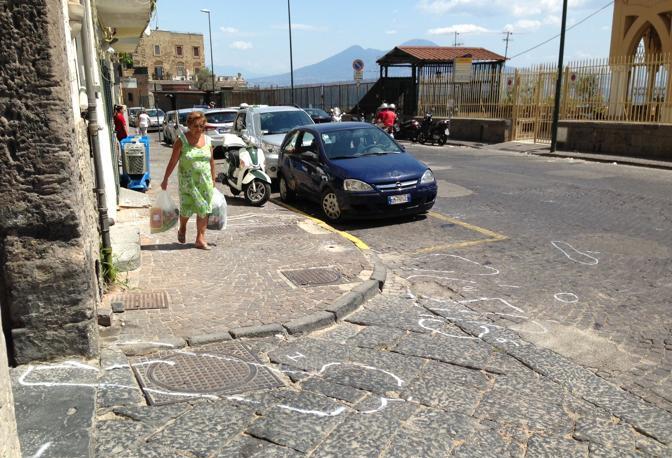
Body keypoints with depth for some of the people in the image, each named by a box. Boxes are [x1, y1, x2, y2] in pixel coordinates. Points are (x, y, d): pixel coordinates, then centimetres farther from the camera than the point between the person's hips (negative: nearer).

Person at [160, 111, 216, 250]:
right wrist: (165, 179, -5)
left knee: (203, 209, 1)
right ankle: (182, 228, 29)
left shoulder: (207, 140, 5)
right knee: (187, 208, -4)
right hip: (187, 180, -3)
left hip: (205, 181, 3)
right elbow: (173, 161, -5)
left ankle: (200, 239, 9)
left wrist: (213, 180, 13)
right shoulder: (182, 140, -6)